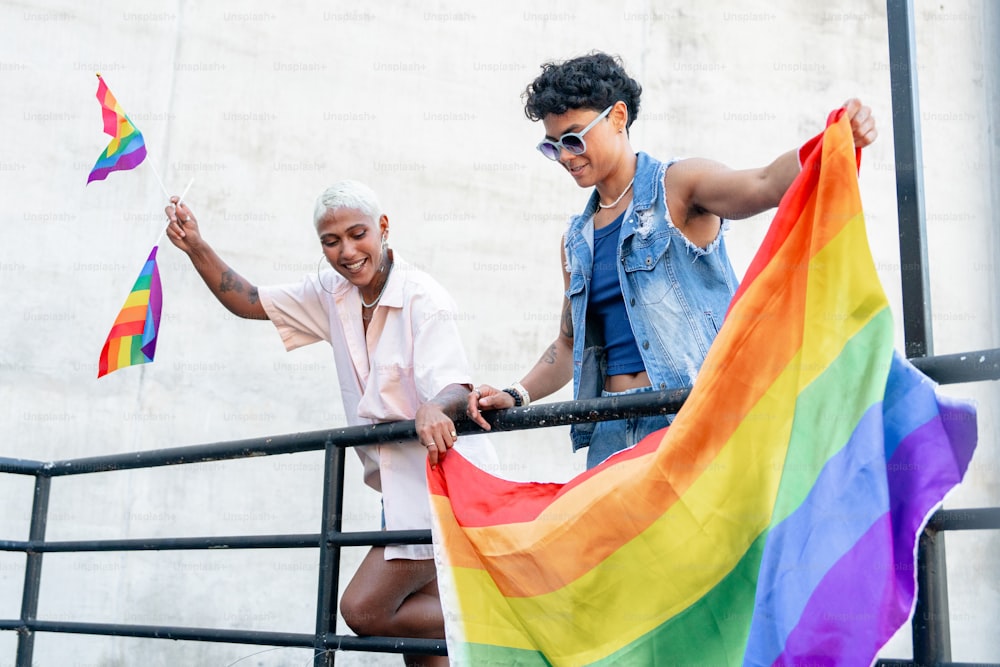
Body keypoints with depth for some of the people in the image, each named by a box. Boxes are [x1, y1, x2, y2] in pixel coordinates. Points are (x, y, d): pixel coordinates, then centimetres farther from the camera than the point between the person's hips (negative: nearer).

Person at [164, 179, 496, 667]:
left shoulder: (423, 299, -16)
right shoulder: (332, 295, 5)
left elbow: (456, 388, -25)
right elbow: (249, 302, 10)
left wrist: (433, 410, -49)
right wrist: (196, 248, -4)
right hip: (399, 483, 8)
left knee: (364, 610, -13)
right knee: (412, 617, 12)